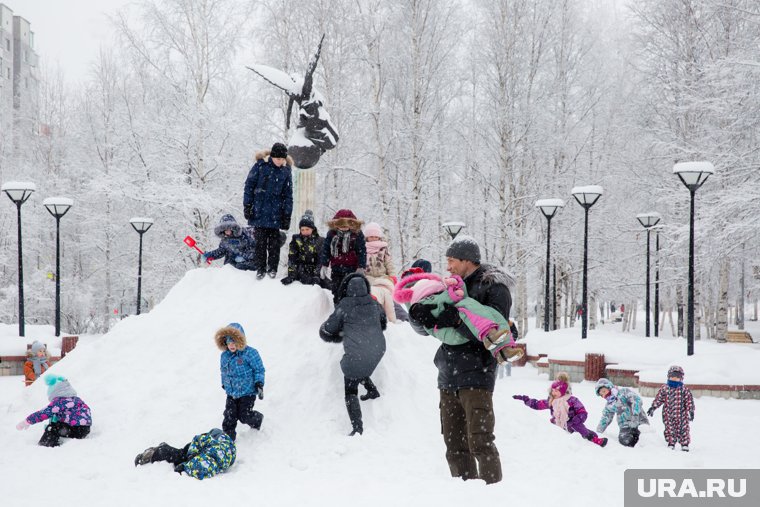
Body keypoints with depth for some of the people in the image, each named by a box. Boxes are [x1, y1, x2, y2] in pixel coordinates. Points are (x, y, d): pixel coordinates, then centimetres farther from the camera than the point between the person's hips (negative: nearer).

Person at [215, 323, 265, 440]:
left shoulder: (250, 353, -13)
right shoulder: (224, 356, 5)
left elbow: (259, 370, -9)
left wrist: (259, 384, -14)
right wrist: (224, 384, 27)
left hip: (247, 392, -5)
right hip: (231, 393, 5)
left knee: (244, 416, -4)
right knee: (229, 417, -2)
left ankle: (257, 419, 29)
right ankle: (228, 436, 11)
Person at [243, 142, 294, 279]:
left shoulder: (286, 170, 3)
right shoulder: (260, 165, -4)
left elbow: (288, 194, 7)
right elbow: (249, 185, 0)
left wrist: (287, 215, 3)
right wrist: (247, 205, -4)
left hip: (275, 213, 1)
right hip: (259, 210, -1)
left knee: (274, 241, 3)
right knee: (260, 241, 1)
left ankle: (273, 268, 14)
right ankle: (261, 268, 10)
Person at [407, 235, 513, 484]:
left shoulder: (494, 288, -3)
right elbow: (426, 328, 18)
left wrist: (456, 320, -20)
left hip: (475, 375, -7)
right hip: (448, 377, 7)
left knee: (479, 442, -12)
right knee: (454, 445, 9)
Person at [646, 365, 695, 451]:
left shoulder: (684, 389, 1)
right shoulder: (664, 388, 5)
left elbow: (689, 400, 0)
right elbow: (659, 398, 9)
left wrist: (691, 410, -7)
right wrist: (653, 407, 2)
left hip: (681, 414, -1)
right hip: (668, 415, 1)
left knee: (683, 429, 0)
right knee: (670, 429, 5)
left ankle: (684, 445, 9)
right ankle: (671, 444, 15)